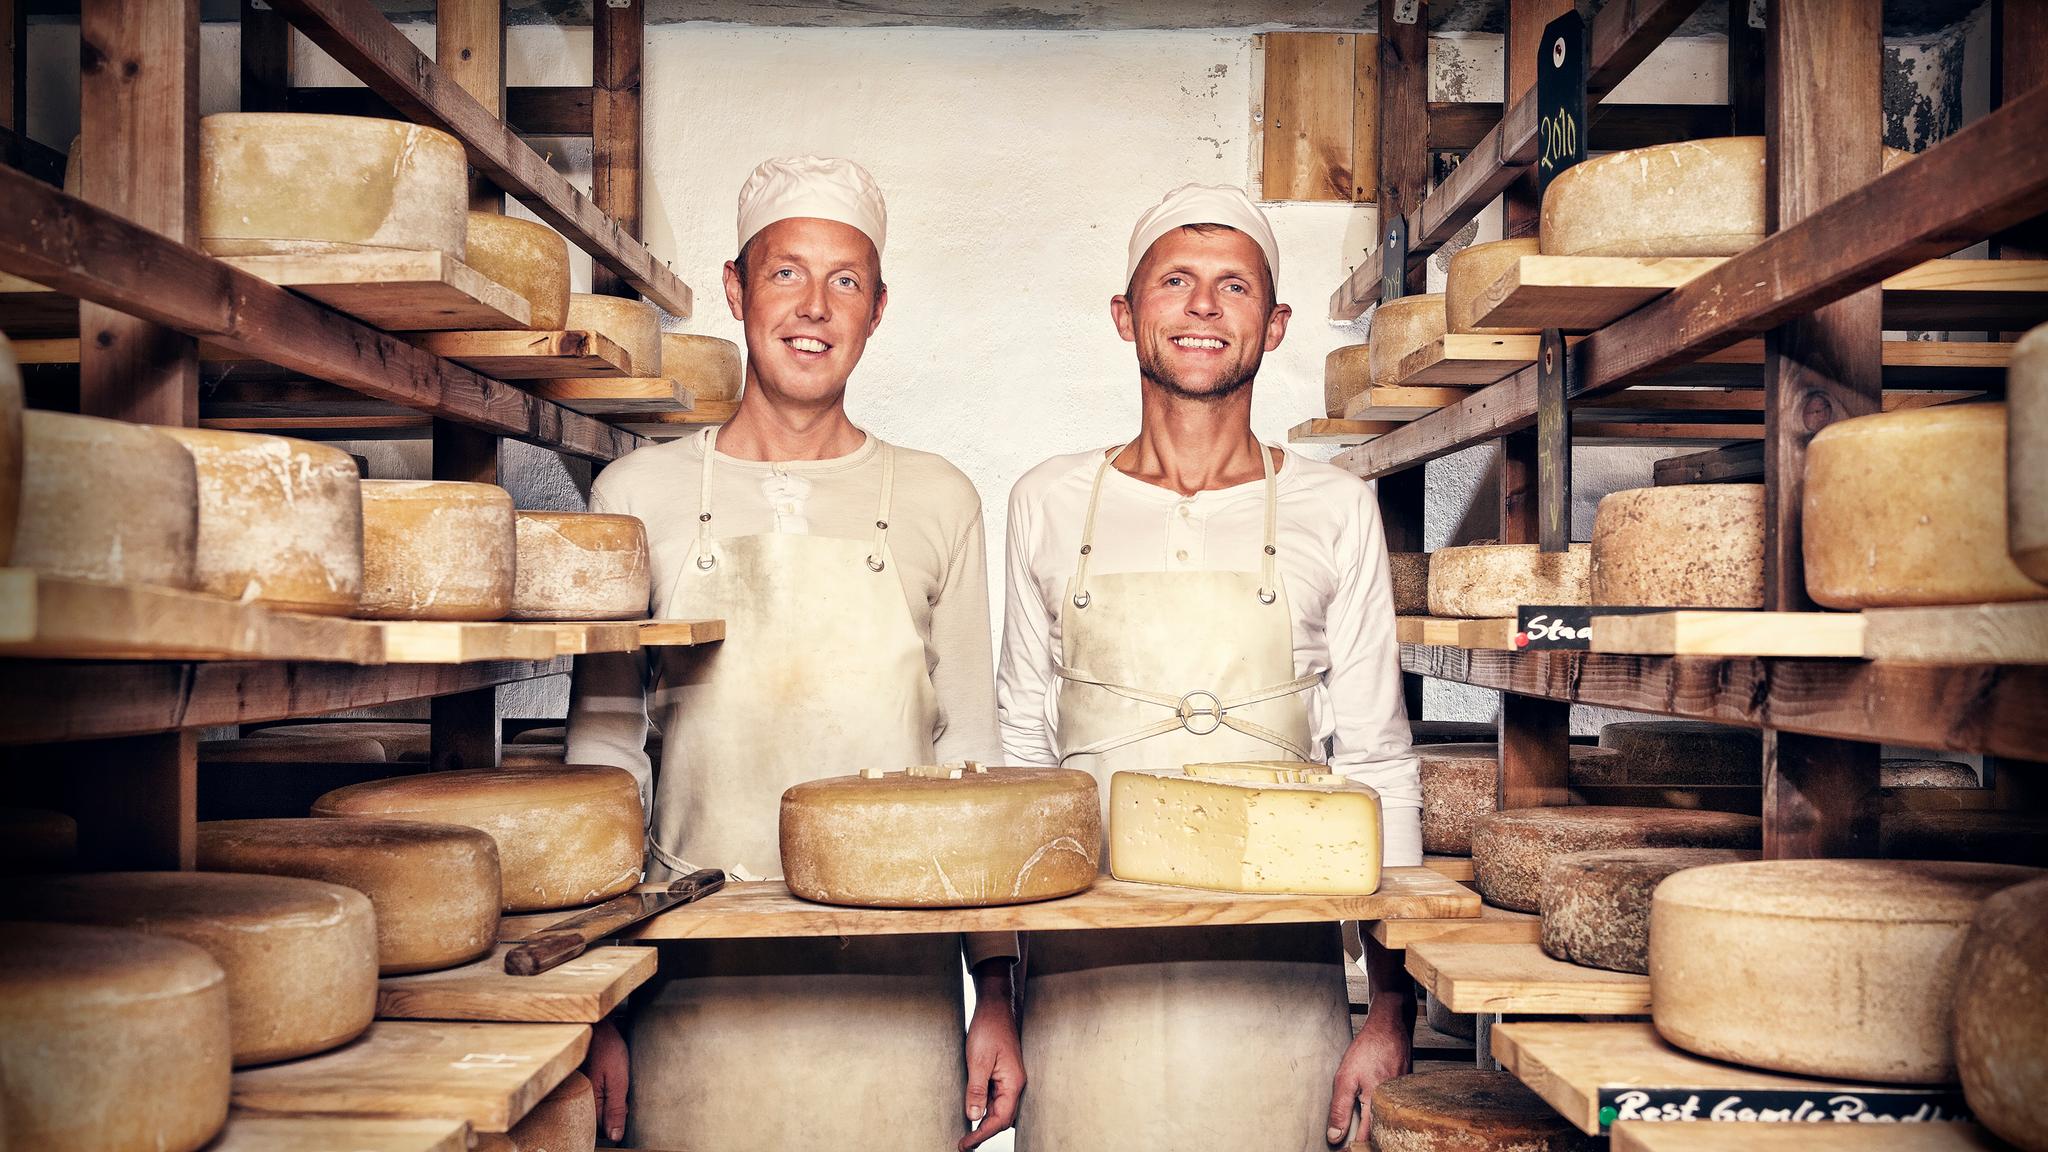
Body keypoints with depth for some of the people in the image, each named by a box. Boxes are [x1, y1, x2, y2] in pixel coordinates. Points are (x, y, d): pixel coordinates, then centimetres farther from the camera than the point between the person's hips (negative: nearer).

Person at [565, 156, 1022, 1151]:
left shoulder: (936, 502, 5)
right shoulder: (639, 496, 3)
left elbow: (969, 755, 7)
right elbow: (605, 750, 6)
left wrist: (995, 993, 2)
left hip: (891, 1000, 1)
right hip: (697, 994, 0)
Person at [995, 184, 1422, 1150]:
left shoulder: (1334, 511, 3)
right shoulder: (1050, 505, 5)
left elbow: (1377, 764, 3)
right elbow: (1020, 748, 9)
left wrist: (1392, 1013, -2)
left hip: (1274, 991, 0)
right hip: (1085, 990, 1)